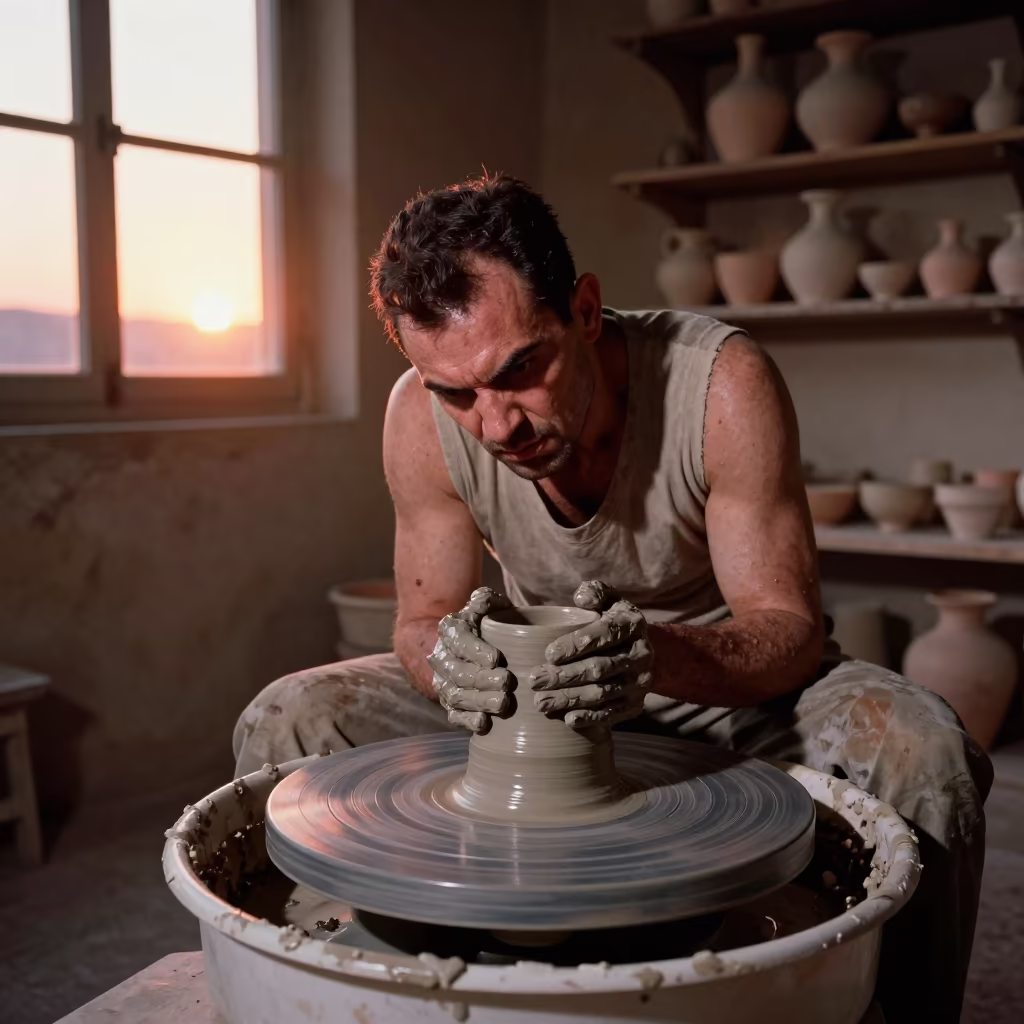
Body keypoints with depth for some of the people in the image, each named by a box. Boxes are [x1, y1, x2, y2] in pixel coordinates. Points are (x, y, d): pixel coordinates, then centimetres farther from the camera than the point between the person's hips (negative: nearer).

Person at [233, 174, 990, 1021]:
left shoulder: (721, 381, -26)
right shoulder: (422, 417, -18)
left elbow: (789, 627, -23)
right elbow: (420, 619, -9)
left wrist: (662, 659, -45)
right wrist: (449, 657, -35)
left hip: (731, 683, -2)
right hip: (546, 674, 3)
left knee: (922, 753, -32)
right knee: (283, 725, -12)